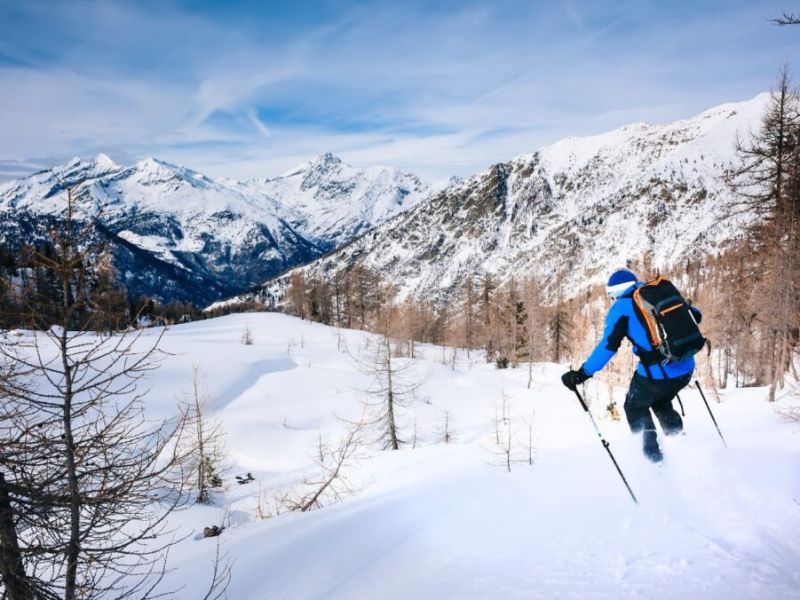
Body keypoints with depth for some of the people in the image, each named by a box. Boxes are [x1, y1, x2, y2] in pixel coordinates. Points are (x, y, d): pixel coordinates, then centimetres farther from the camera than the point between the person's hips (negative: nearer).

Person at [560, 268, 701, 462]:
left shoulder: (621, 307, -4)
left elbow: (608, 346, -12)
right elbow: (695, 315, 19)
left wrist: (582, 374, -10)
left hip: (657, 374, -6)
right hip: (686, 369, 6)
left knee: (635, 408, 21)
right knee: (661, 404, 32)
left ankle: (655, 457, 16)